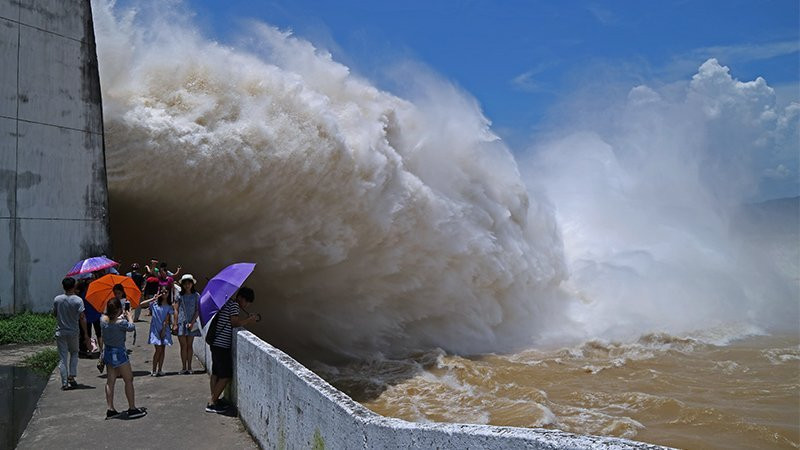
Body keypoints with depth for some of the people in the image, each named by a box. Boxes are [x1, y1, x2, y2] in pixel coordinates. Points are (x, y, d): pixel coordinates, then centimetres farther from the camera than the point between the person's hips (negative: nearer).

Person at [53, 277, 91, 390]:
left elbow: (54, 314, 7)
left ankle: (64, 383, 5)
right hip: (73, 332, -1)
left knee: (63, 358, 5)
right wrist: (85, 334, -8)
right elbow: (82, 318, -13)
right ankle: (71, 376, 10)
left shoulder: (57, 299, -5)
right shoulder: (78, 300, -12)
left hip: (60, 332, 1)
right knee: (74, 353, 21)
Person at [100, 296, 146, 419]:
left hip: (108, 352, 7)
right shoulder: (120, 322, -22)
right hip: (119, 353, -7)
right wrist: (129, 316, 10)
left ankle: (110, 409, 16)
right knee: (128, 380, 4)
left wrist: (122, 316, 17)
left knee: (110, 381, 13)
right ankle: (132, 409, 8)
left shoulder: (103, 319, -4)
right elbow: (131, 327, -4)